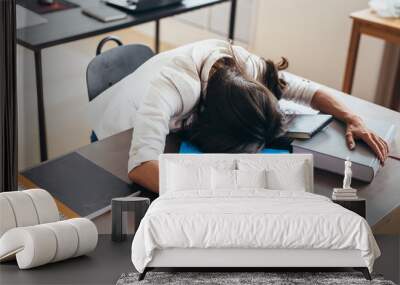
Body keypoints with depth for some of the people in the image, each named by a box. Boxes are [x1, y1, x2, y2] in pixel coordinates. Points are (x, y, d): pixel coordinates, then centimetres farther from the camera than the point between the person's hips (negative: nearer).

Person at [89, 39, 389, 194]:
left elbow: (304, 88, -14)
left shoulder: (243, 63, -28)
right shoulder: (172, 85, -45)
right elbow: (141, 166, -57)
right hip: (120, 141, -5)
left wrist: (354, 120, -29)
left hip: (176, 129, 5)